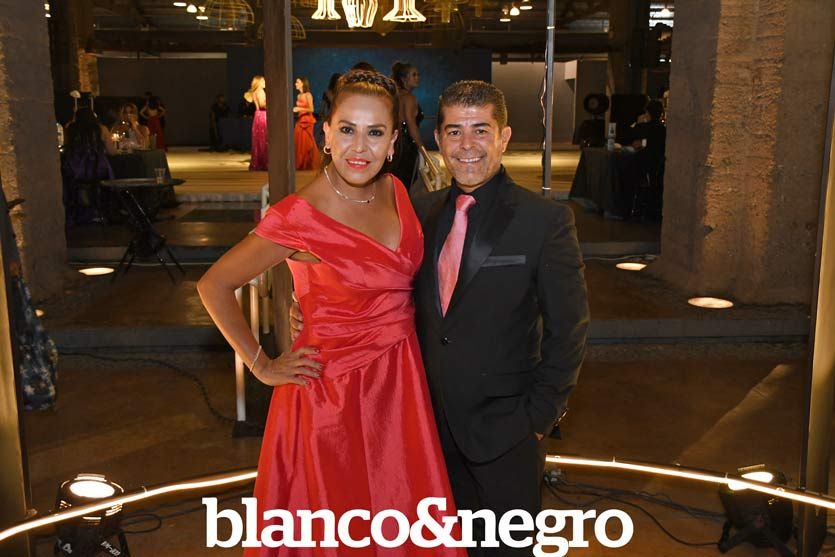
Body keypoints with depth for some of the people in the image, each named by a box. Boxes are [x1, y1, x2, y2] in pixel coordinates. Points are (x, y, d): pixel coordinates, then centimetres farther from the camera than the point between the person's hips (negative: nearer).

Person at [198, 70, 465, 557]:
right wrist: (263, 367, -8)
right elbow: (214, 286, -11)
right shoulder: (298, 216, -20)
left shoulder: (395, 192, -1)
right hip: (333, 389, -5)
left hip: (401, 383, 6)